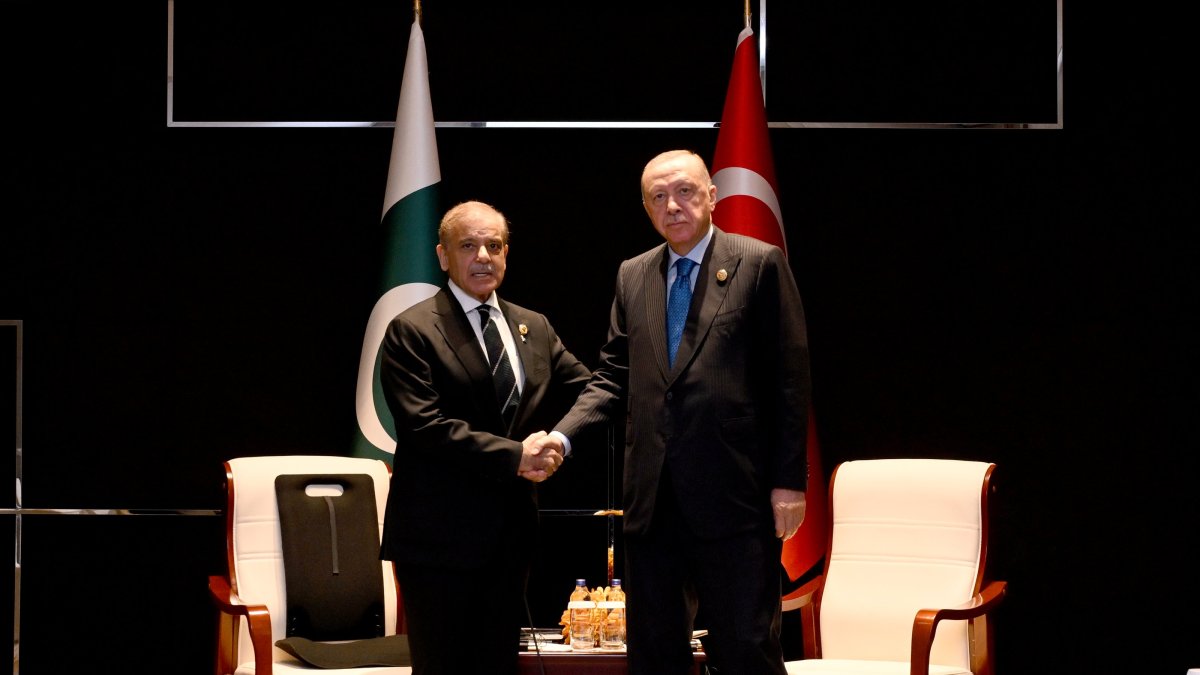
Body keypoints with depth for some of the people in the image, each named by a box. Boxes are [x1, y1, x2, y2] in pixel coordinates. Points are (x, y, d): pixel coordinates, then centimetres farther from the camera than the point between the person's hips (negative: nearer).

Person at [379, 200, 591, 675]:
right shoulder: (412, 331, -7)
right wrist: (513, 456, -19)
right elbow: (425, 425, -17)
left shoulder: (535, 329, 13)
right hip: (439, 534, -6)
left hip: (511, 532, 6)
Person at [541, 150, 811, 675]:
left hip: (733, 494, -5)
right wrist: (563, 435, -6)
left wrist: (789, 481, -9)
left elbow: (789, 379, -4)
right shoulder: (633, 276, 13)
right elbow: (613, 375, 12)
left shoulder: (760, 263, -2)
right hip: (653, 497, 5)